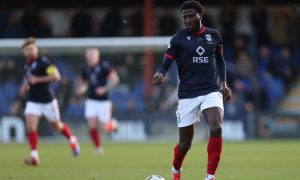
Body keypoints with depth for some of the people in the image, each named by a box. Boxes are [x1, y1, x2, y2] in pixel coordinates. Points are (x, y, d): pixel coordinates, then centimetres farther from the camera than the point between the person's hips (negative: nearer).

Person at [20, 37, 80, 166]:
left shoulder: (43, 62, -13)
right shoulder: (26, 66, 10)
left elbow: (56, 76, -22)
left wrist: (38, 79, -25)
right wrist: (24, 88, 7)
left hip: (47, 101, -5)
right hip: (33, 101, 5)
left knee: (57, 125, 12)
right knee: (30, 126, -15)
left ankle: (72, 140, 41)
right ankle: (34, 156, -15)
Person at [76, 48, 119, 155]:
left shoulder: (104, 66, -10)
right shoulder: (86, 69, 6)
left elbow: (115, 79, -14)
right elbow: (82, 82, 21)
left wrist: (105, 89, -24)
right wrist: (80, 90, 0)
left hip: (103, 101, -4)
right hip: (91, 101, 4)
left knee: (103, 128, -3)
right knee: (92, 126, -8)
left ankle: (112, 124, 31)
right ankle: (99, 148, 9)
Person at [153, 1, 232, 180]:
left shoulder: (213, 35, 7)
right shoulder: (178, 39, -2)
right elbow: (166, 64, -6)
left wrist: (223, 83, 9)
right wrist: (159, 75, -29)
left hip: (211, 91, 1)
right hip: (188, 94, -1)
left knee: (216, 128, -25)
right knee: (185, 143, 3)